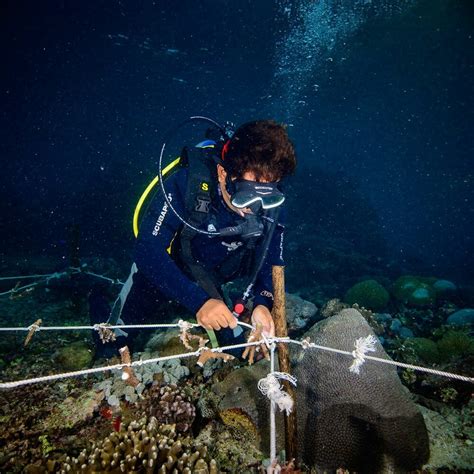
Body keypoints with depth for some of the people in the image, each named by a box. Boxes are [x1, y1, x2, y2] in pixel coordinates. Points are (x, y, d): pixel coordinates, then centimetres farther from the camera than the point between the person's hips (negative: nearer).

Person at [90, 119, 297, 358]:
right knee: (114, 353, 13)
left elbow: (271, 262, -14)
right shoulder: (187, 183, -34)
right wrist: (198, 301, -49)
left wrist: (263, 303, -35)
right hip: (158, 273, -3)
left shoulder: (270, 205, -23)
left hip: (208, 284, 4)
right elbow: (148, 251, -38)